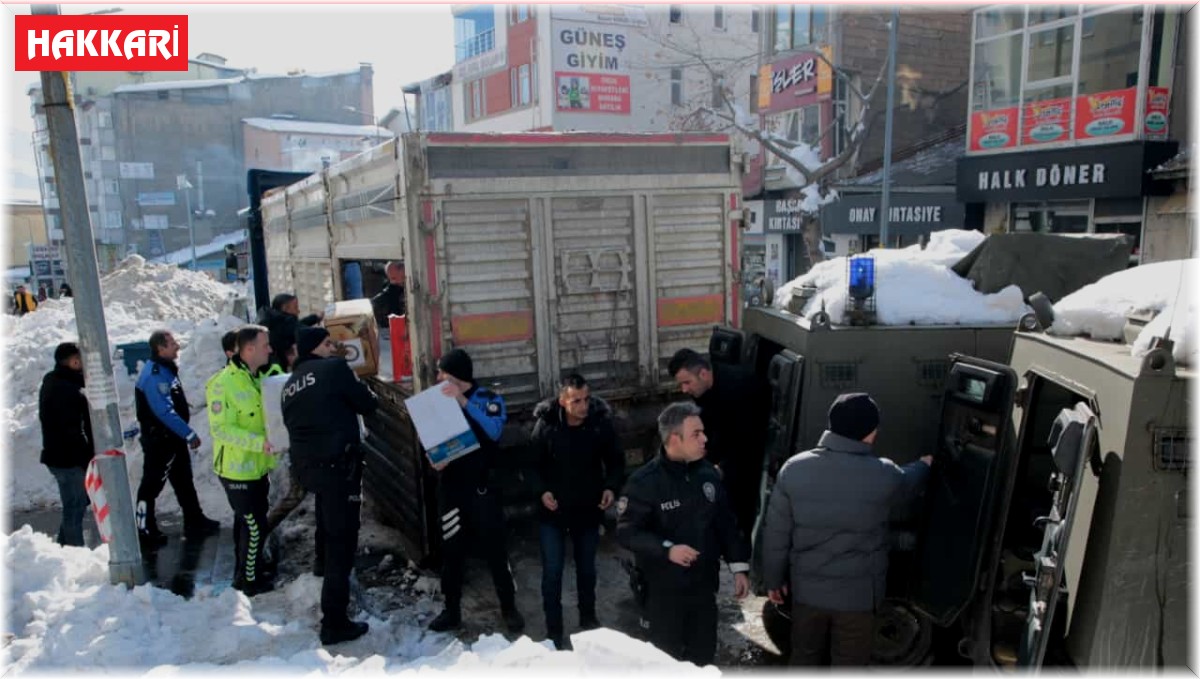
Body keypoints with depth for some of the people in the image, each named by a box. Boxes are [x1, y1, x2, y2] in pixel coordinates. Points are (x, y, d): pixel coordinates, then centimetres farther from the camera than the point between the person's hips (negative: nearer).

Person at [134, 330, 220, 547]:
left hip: (173, 437, 10)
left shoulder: (167, 369, 8)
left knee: (184, 480, 16)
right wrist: (189, 434, -23)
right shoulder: (153, 375, -23)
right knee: (152, 484, 1)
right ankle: (145, 530, 12)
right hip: (159, 439, -10)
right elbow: (164, 412, -27)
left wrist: (185, 434, 19)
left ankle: (194, 521, 26)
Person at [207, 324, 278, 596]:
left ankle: (245, 572, 35)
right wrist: (260, 442, -32)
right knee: (254, 525, -1)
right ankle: (249, 580, 16)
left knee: (247, 522, 20)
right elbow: (221, 429, -24)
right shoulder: (223, 384, -21)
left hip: (257, 467, 8)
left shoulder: (257, 378, 6)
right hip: (238, 470, -8)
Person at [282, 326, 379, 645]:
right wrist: (369, 397, 18)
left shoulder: (290, 384, 16)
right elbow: (366, 404, -2)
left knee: (329, 532, 24)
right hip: (338, 464, -8)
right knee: (341, 540, -3)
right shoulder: (334, 368, -6)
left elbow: (292, 424, 17)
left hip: (306, 465, 8)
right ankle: (334, 623, -1)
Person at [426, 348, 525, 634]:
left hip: (482, 487, -3)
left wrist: (463, 401, -31)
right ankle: (452, 611, 26)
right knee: (451, 552, 11)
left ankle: (509, 608, 21)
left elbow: (493, 431, -25)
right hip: (450, 488, 3)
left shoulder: (489, 399, -6)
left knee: (494, 548, 5)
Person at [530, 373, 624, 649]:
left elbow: (616, 460, -1)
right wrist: (541, 490, -19)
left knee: (587, 568, 19)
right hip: (553, 511, -1)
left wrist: (611, 487, -17)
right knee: (552, 572, 2)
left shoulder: (601, 422, -15)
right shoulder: (546, 425, -17)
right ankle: (553, 629, 21)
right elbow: (532, 463, -4)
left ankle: (588, 618, 42)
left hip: (588, 509, 1)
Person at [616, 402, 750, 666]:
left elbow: (726, 523, 8)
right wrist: (667, 549, -26)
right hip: (665, 589, -5)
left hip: (704, 584, 5)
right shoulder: (645, 482, -17)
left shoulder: (708, 473, -1)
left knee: (704, 655, 18)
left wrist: (739, 566, 7)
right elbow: (626, 532, -15)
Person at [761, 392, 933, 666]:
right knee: (849, 666, 15)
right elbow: (907, 482, 9)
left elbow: (776, 532, -6)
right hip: (857, 593, -2)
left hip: (807, 588, 2)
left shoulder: (794, 468, -13)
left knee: (805, 657, 21)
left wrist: (774, 579, 8)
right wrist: (925, 464, 33)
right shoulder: (883, 475, -17)